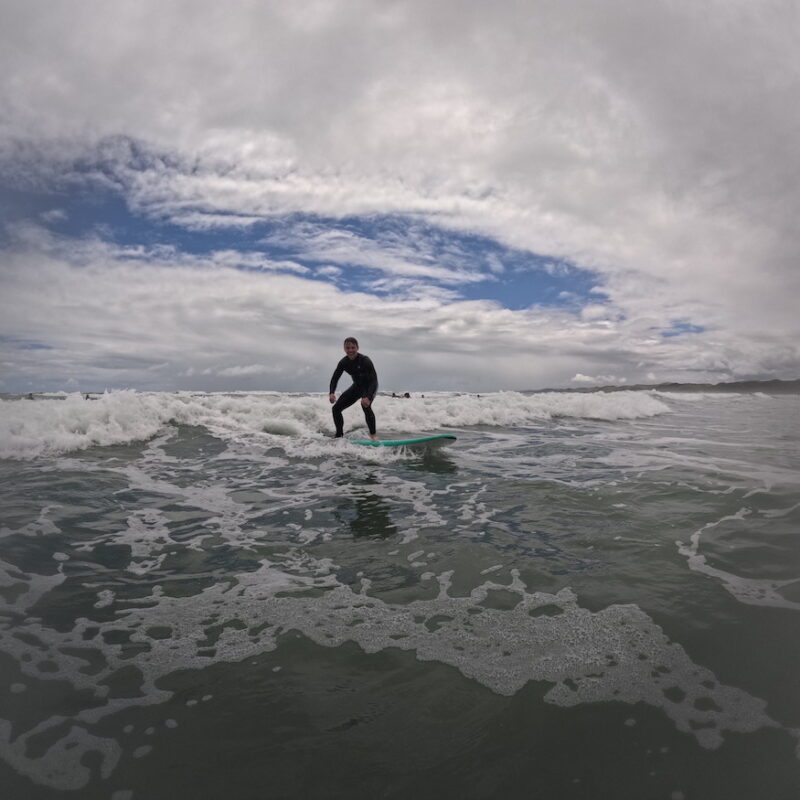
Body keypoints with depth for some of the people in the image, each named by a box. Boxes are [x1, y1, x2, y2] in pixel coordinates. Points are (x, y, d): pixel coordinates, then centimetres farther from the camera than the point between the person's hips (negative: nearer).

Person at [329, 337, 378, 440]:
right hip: (357, 386, 6)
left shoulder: (365, 360, -29)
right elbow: (335, 378, -6)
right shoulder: (344, 362, -13)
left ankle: (373, 435, -20)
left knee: (365, 405, -36)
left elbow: (374, 380, -34)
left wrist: (368, 397, -49)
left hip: (370, 386, -6)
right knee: (336, 408, -1)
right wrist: (332, 393, -27)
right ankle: (339, 436, 16)